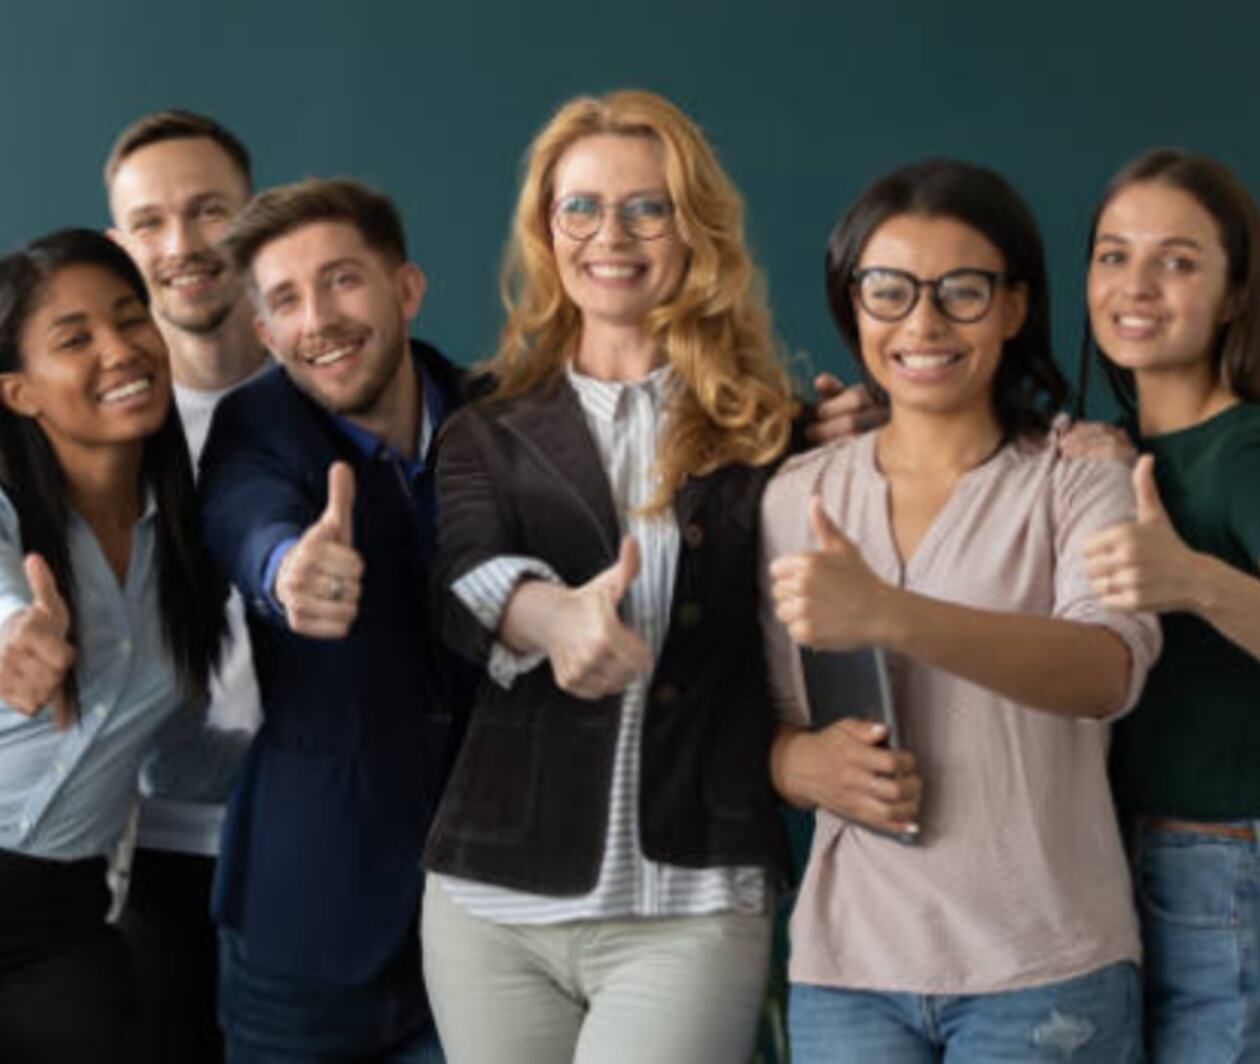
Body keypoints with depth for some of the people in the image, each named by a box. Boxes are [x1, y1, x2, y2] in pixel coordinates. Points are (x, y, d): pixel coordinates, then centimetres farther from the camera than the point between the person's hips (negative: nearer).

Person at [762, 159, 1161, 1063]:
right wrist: (804, 764, -10)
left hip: (1044, 971, -3)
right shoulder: (796, 497, 8)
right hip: (848, 963, 3)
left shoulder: (1081, 483, -3)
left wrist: (887, 615, -35)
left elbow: (1111, 668, -22)